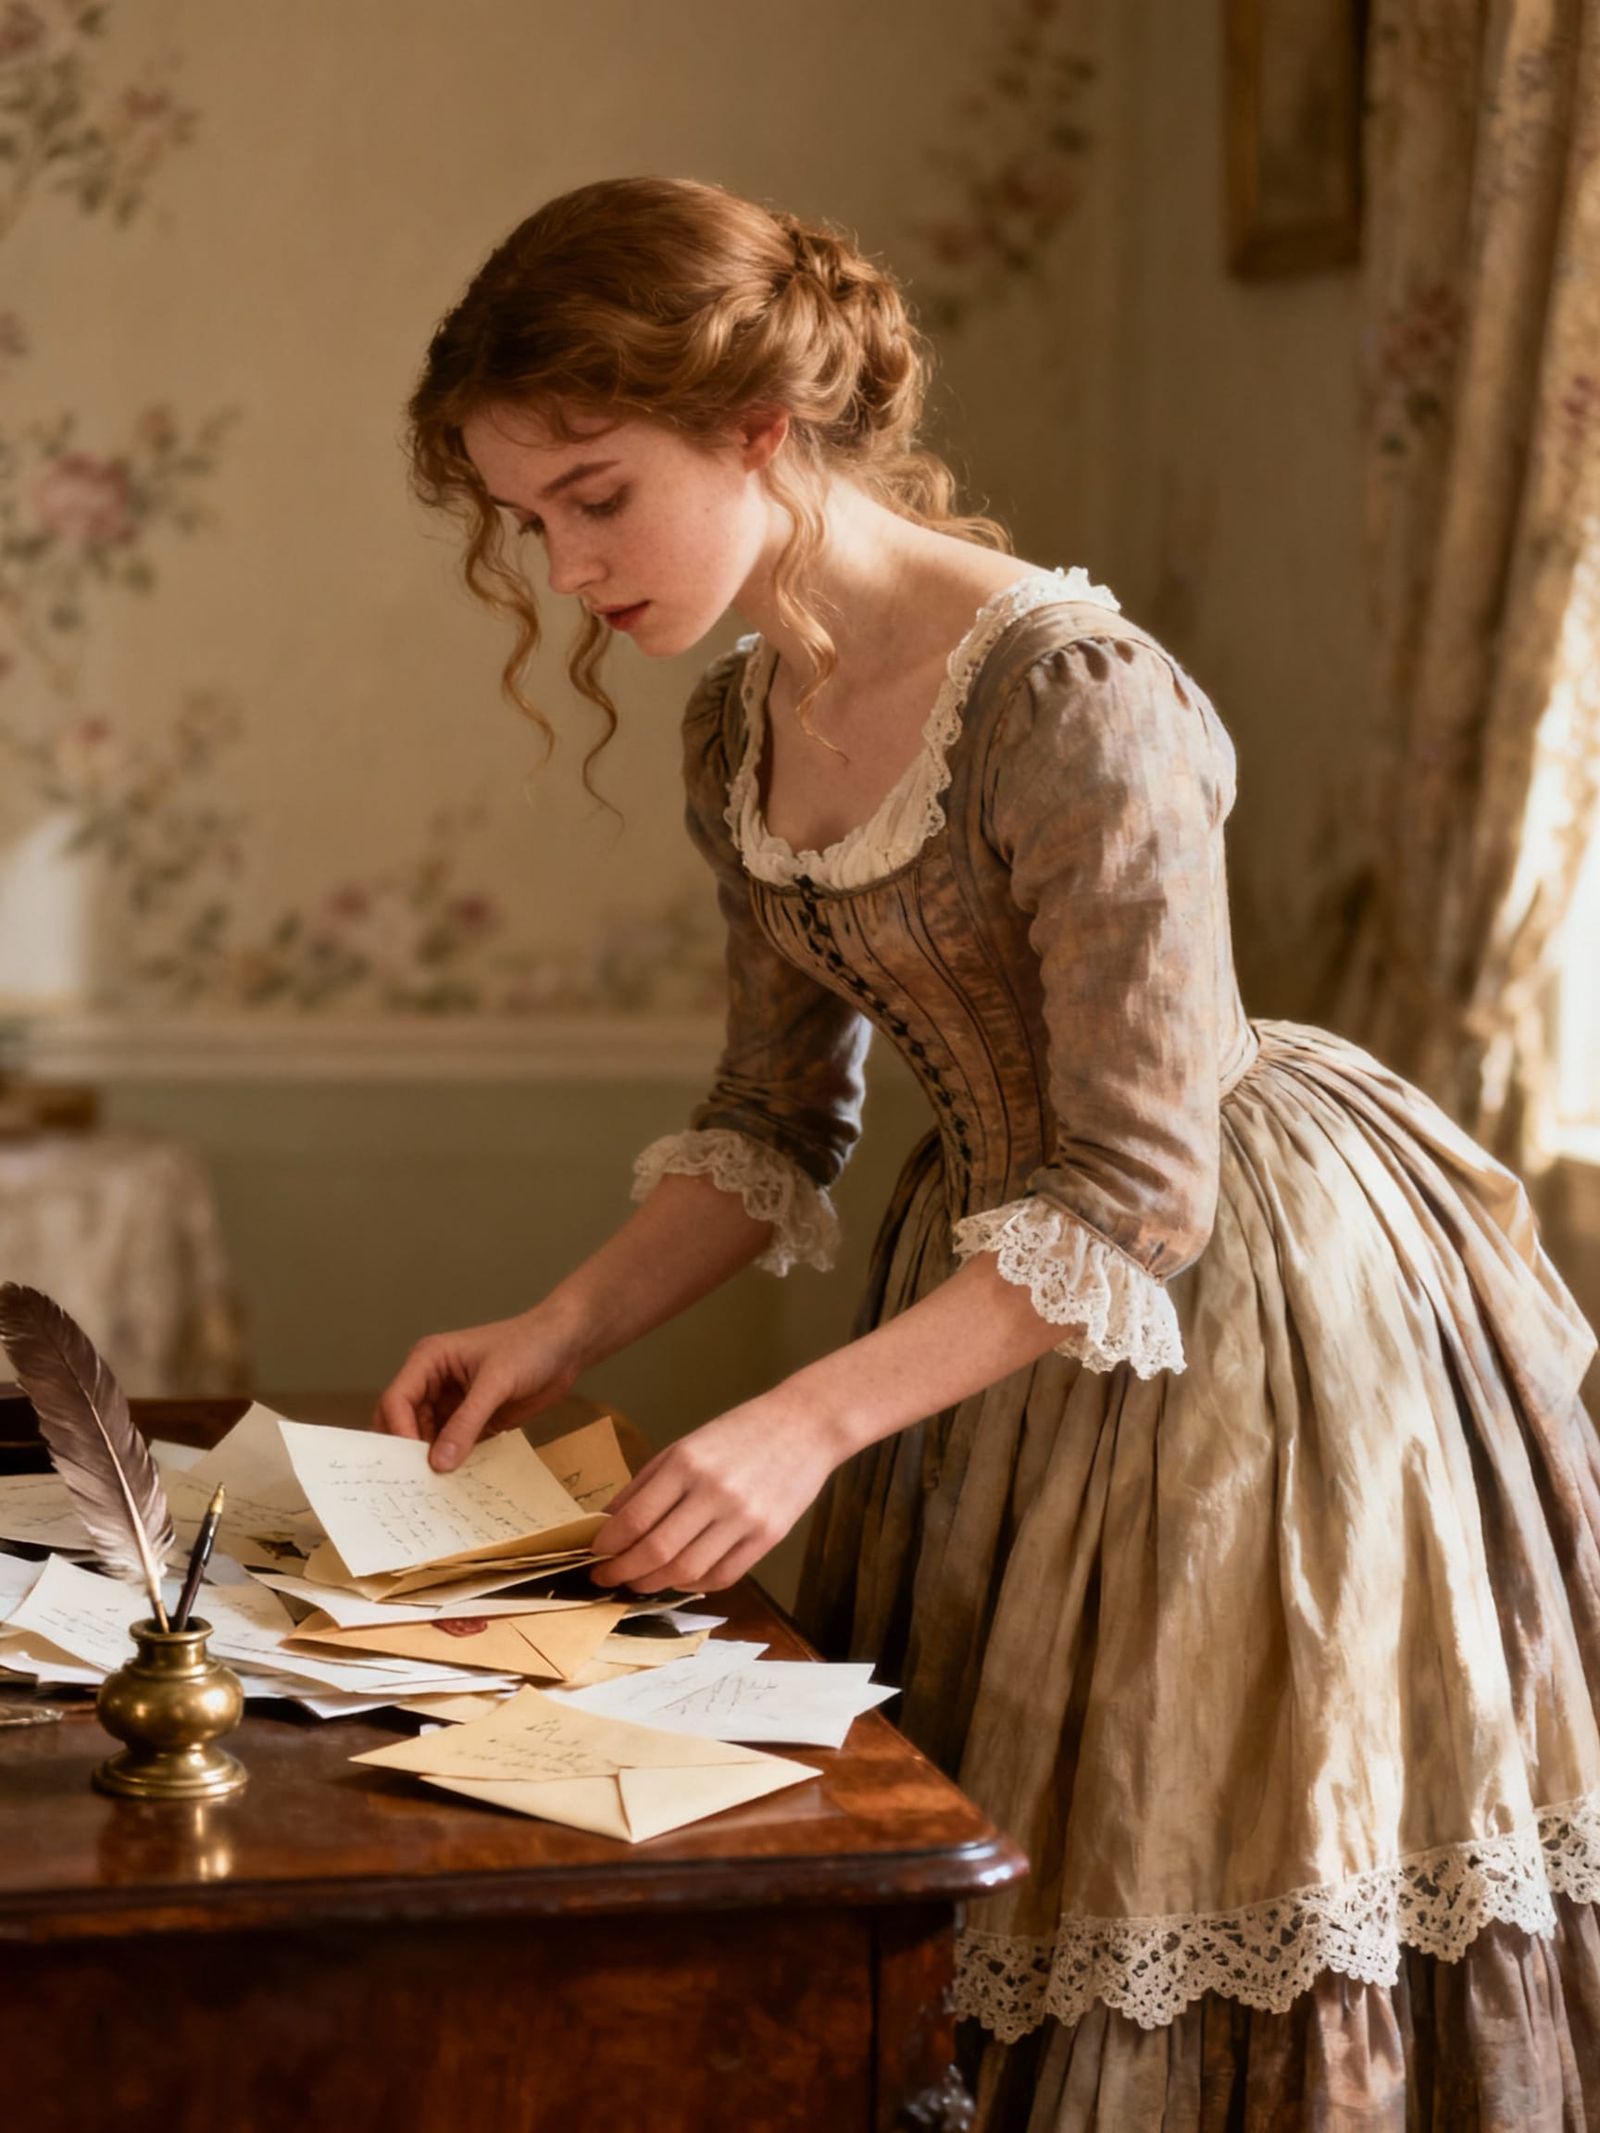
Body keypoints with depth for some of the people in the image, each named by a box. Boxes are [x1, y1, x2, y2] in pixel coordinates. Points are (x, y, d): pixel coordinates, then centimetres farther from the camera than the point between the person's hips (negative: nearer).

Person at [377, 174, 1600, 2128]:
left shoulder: (1074, 697, -25)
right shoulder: (740, 734, 0)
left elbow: (1139, 1187, -24)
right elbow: (776, 1119, 11)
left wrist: (811, 1423, -29)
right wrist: (561, 1333, -2)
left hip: (1240, 1293, -7)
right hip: (1003, 1278, 7)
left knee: (1211, 1871, 1)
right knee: (988, 1905, 12)